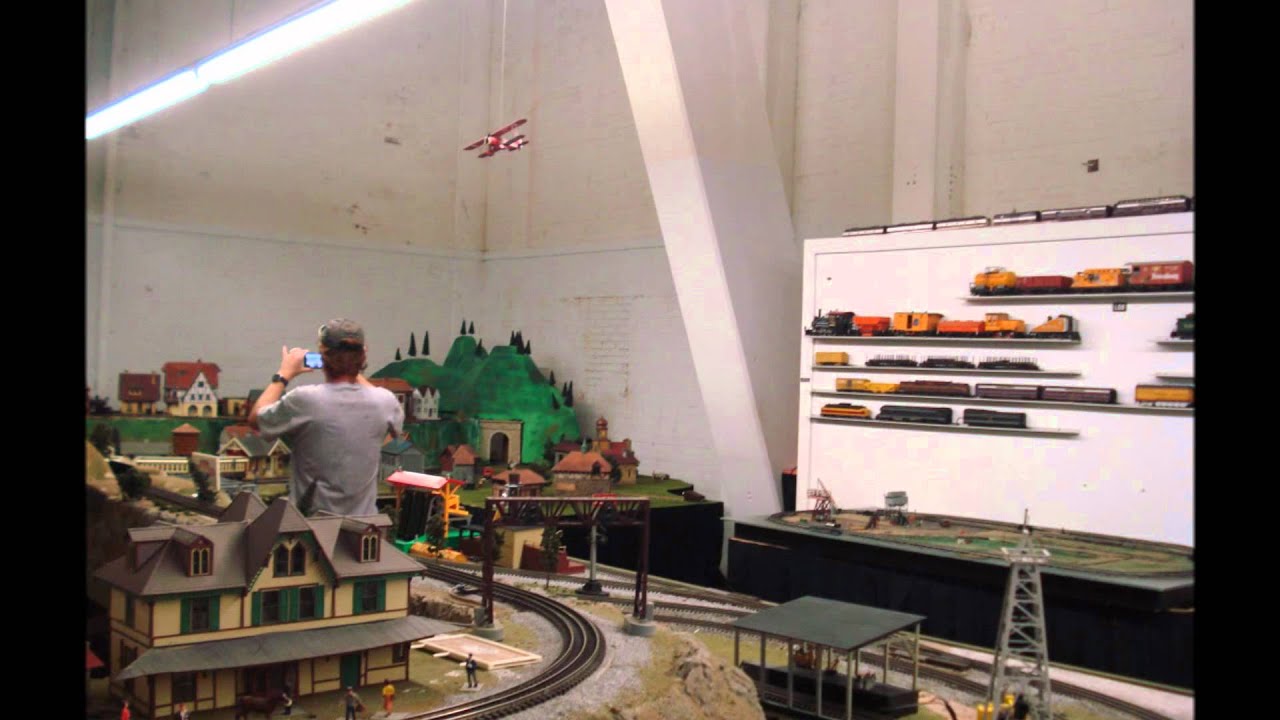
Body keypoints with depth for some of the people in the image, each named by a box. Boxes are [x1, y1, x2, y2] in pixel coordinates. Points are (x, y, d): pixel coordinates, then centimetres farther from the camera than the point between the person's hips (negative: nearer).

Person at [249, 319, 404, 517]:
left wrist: (284, 374, 14)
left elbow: (255, 419, 4)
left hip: (311, 523, -3)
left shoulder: (303, 400, -16)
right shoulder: (385, 401, -6)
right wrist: (358, 374, 22)